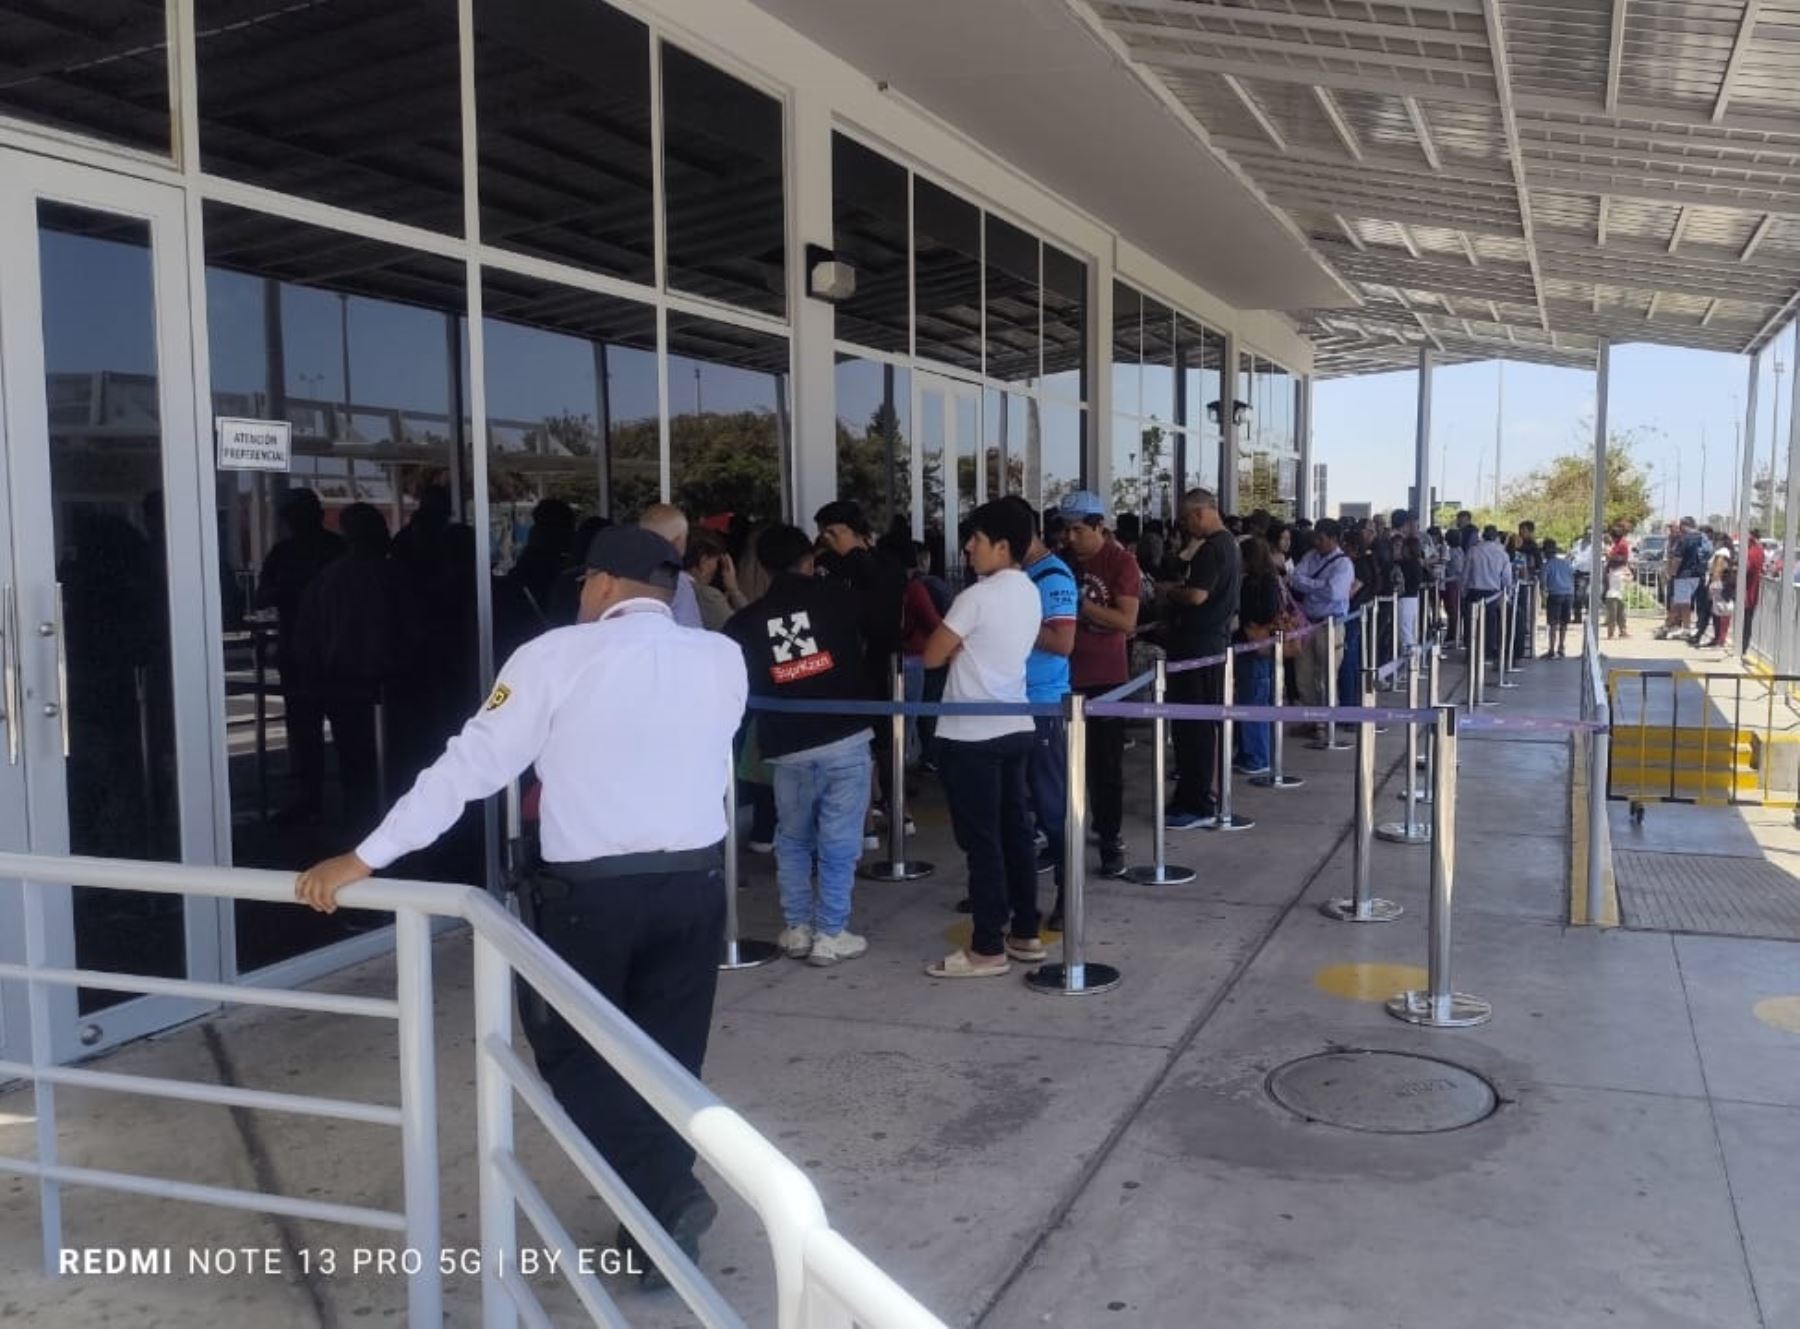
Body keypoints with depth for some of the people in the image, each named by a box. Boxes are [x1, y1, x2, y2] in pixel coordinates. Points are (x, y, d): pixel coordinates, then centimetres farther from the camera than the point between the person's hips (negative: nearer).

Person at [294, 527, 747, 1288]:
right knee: (668, 1053, 15)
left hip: (592, 889, -4)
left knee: (572, 1051, 13)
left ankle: (666, 1196, 0)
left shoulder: (557, 656, -7)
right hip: (695, 882, 4)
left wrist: (362, 859, -3)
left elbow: (471, 764, -8)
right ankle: (659, 1211, 22)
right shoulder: (723, 659, 4)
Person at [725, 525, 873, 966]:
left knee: (792, 838, 19)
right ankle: (830, 933, 6)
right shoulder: (835, 596, 0)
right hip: (844, 737, -2)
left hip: (787, 747, 3)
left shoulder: (746, 621, 7)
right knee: (839, 841, 4)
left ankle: (797, 927, 21)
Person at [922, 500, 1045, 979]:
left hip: (971, 734, -8)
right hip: (1015, 726, 8)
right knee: (1016, 831, 13)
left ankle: (988, 948, 3)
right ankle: (1025, 934, 20)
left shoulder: (977, 597, -16)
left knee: (982, 840, -3)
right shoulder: (1029, 593, 10)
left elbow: (932, 657, -11)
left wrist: (952, 646, 6)